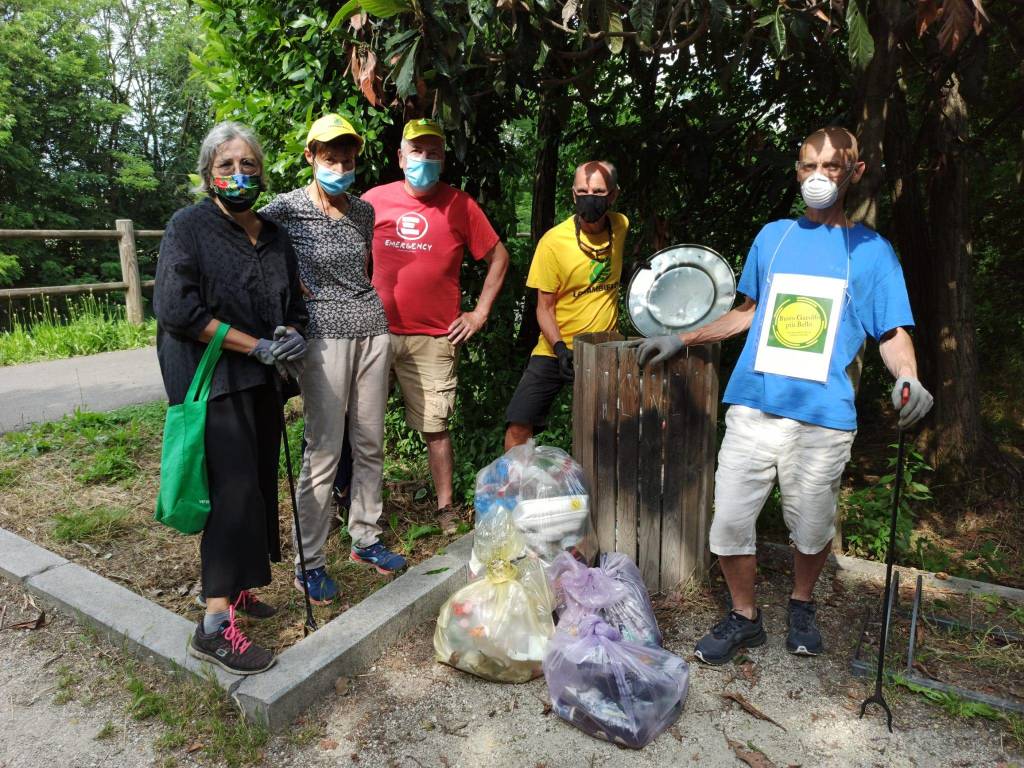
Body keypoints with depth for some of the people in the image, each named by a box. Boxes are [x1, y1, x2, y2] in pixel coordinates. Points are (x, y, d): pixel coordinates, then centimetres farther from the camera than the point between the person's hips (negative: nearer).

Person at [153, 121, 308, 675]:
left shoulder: (274, 236, 13)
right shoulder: (188, 227, -5)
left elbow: (293, 306, 20)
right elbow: (177, 309, -15)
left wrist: (292, 335, -4)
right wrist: (258, 345, -17)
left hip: (262, 382, 7)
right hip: (213, 382, -6)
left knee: (258, 485, 10)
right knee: (234, 490, -12)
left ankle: (229, 585, 28)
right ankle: (214, 626, -4)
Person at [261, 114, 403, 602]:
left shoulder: (363, 211, 12)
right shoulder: (287, 208, -4)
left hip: (372, 328, 6)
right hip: (325, 334, -5)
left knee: (370, 443, 11)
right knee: (324, 452, -3)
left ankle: (365, 538, 27)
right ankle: (310, 562, 11)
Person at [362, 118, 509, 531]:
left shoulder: (460, 205, 1)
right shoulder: (374, 200, 4)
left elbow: (498, 257, 7)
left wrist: (480, 312, 3)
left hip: (434, 338, -2)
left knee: (435, 427, 3)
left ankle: (445, 509, 16)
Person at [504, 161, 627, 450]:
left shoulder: (621, 226, -2)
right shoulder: (553, 241, -14)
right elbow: (545, 308, -10)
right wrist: (560, 348, -24)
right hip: (556, 351, -3)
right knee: (518, 428, -10)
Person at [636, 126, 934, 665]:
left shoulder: (870, 250, 8)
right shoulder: (773, 236, 15)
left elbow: (892, 333, 5)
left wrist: (908, 379, -17)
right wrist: (681, 340, 17)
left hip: (823, 417, -2)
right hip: (753, 406, 2)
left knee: (812, 529, 8)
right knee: (729, 520, 0)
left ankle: (802, 606, 39)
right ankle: (744, 618, 24)